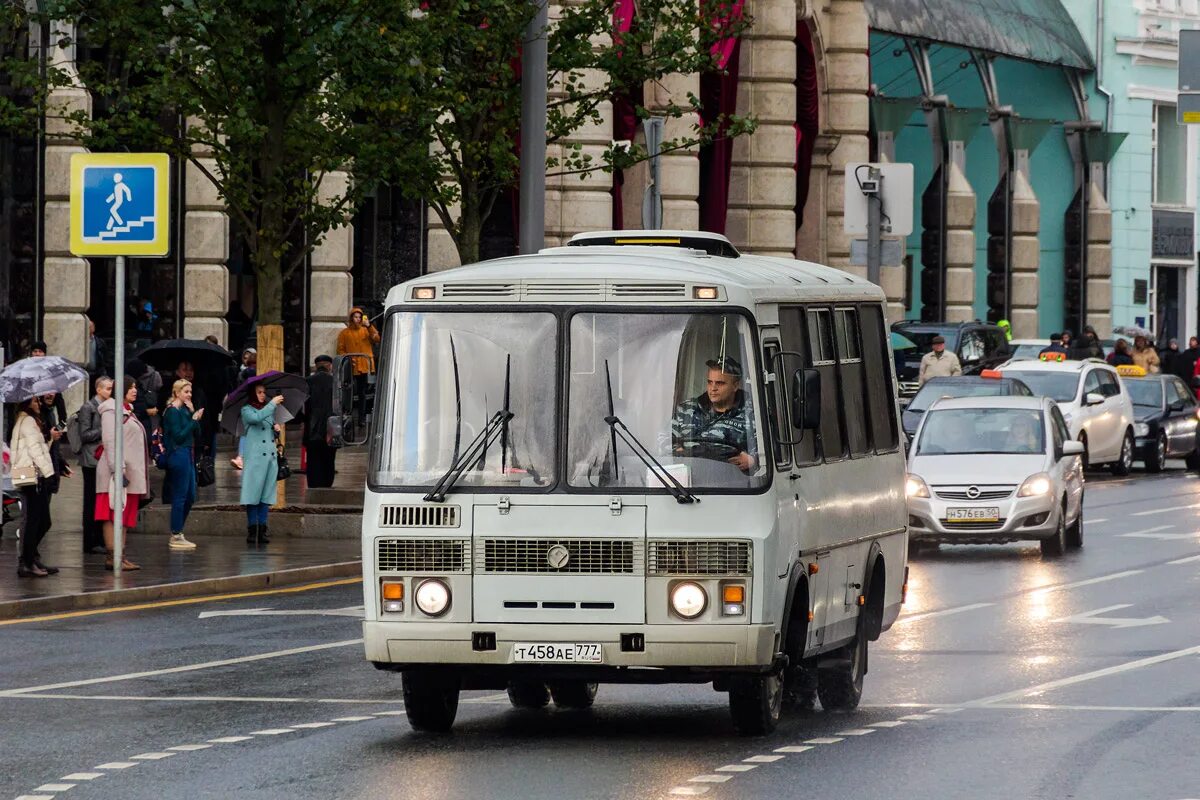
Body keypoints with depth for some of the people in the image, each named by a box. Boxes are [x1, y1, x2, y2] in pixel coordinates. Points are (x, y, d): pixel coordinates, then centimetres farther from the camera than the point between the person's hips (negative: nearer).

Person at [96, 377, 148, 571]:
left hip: (131, 473, 10)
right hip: (119, 472, -10)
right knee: (113, 516, -10)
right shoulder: (111, 411, -8)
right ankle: (113, 556, -13)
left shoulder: (127, 411, 22)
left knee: (126, 517, 8)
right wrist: (116, 469, -24)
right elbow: (110, 441, -17)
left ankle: (121, 555, 9)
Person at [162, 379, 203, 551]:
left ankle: (177, 534, 20)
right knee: (180, 497, -5)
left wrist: (193, 414, -1)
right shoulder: (172, 411, -11)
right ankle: (176, 537, 0)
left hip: (188, 455, 9)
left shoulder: (185, 409, 14)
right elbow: (178, 436, -17)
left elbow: (197, 434, 11)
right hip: (178, 454, -9)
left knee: (190, 497, 13)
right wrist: (193, 419, -14)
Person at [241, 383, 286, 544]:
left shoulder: (269, 410, 18)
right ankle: (252, 529, -3)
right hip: (254, 457, -6)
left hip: (271, 456, 6)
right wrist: (273, 403, -18)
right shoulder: (247, 410, 0)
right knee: (253, 493, -5)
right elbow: (256, 418, -22)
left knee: (266, 494, 4)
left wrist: (277, 429, 6)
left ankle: (262, 529, 5)